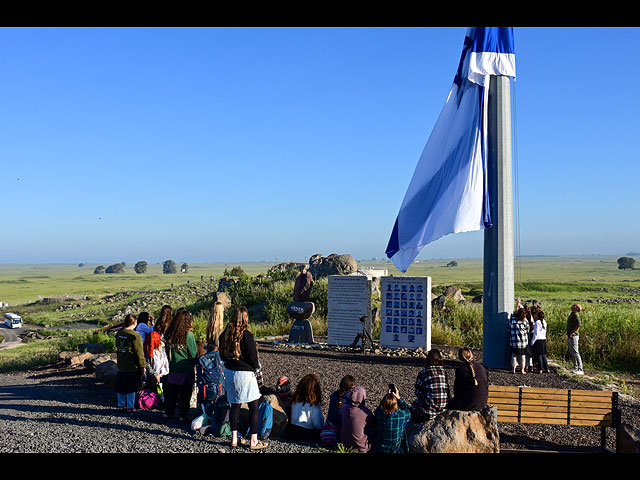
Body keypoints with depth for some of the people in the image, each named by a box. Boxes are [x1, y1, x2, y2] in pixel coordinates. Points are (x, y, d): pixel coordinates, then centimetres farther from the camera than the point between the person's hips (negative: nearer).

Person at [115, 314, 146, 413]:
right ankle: (130, 407, 4)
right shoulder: (135, 335, -17)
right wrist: (142, 366, -8)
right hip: (133, 367, -7)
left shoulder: (119, 333, 6)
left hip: (121, 366, 7)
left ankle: (121, 405, 23)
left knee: (121, 387, 14)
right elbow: (139, 352, -15)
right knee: (131, 388, 1)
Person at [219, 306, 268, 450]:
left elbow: (222, 355, 14)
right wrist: (255, 367, 7)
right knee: (254, 406, 2)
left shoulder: (225, 334, 3)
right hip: (244, 373, -7)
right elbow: (253, 357, -12)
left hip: (229, 372, 7)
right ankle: (254, 441, 3)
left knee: (235, 405, 15)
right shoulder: (246, 335, -16)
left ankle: (234, 438, 20)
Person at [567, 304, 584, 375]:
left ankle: (580, 370, -8)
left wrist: (573, 333, -21)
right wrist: (568, 335, 22)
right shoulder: (571, 314, 16)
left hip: (573, 336, -10)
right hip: (570, 337, 10)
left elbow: (578, 325, -26)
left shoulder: (576, 315, -14)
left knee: (575, 353, -10)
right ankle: (575, 368, 22)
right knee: (572, 353, 14)